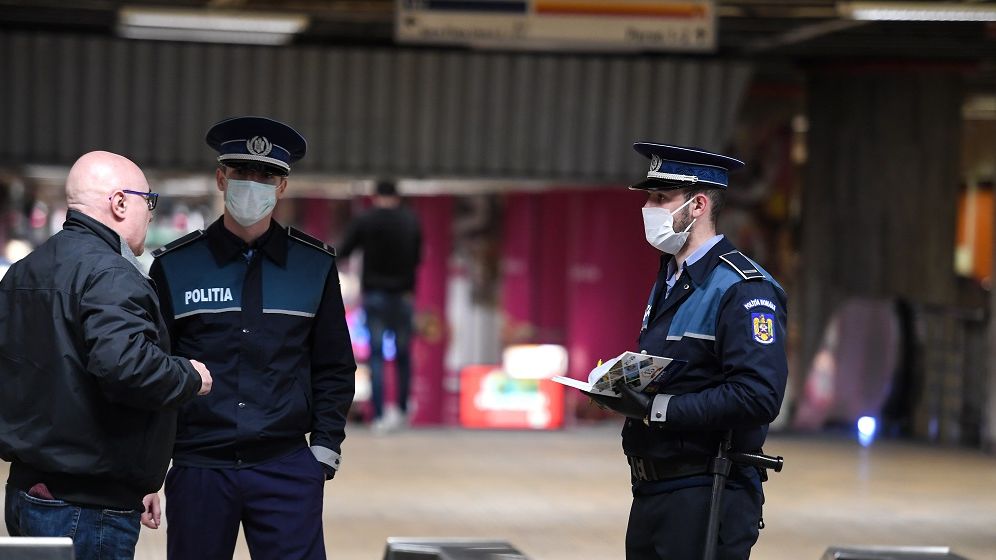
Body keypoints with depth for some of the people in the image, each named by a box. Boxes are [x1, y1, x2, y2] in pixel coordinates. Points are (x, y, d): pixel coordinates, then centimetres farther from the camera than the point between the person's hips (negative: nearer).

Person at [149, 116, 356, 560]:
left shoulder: (315, 265, 7)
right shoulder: (173, 266, 3)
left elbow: (334, 367, 12)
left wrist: (326, 444, 3)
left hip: (288, 469, 0)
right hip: (198, 468, 0)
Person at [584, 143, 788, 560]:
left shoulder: (743, 289, -14)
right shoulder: (667, 282, 17)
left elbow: (759, 397, -24)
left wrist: (655, 410, -23)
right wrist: (625, 391, 3)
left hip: (705, 502, -9)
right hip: (650, 494, 9)